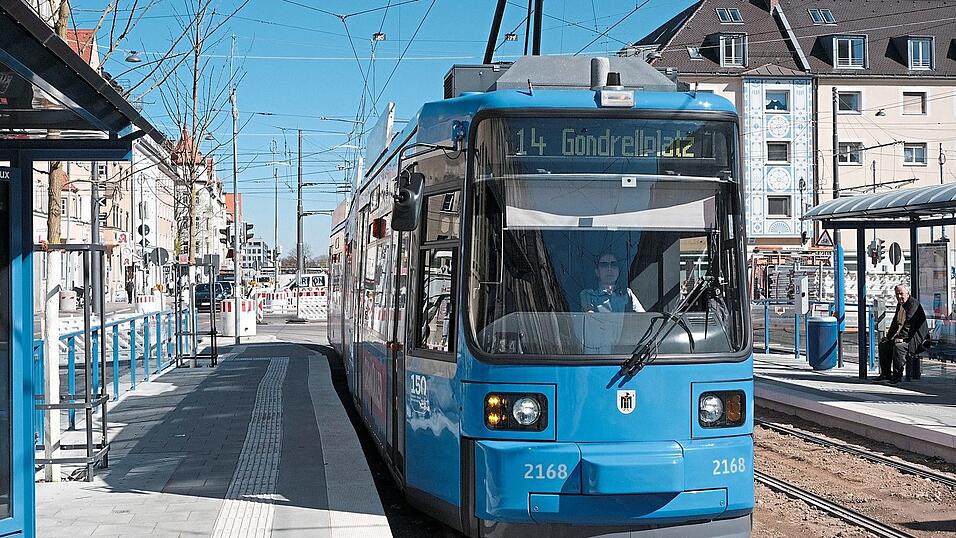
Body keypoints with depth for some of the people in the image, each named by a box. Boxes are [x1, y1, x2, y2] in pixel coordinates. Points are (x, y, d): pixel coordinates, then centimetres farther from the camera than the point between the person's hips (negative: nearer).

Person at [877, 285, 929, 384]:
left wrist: (902, 338, -28)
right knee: (883, 344, 5)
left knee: (898, 346, -33)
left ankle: (897, 375, -26)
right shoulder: (899, 305, 13)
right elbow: (895, 322, 21)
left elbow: (909, 324, -24)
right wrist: (889, 336, 11)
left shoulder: (913, 304, -16)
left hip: (916, 337, -10)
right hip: (902, 336, 10)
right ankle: (886, 374, 6)